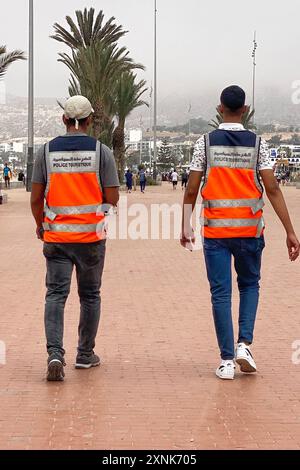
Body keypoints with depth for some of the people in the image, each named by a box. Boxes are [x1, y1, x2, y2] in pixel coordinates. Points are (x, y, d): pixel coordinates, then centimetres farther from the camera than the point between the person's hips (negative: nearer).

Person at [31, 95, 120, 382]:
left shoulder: (47, 151, 0)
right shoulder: (100, 151, -3)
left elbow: (36, 198, 1)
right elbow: (112, 199, -4)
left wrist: (40, 226, 17)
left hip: (56, 236, 1)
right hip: (91, 235, 0)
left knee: (56, 294, 1)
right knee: (90, 295, 13)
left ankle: (55, 354, -16)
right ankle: (85, 354, 22)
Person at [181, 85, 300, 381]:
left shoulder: (206, 143, -1)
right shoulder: (257, 143, -2)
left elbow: (192, 190, -2)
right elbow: (272, 189, -7)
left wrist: (185, 226, 9)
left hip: (215, 230, 0)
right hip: (250, 229, 1)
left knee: (221, 293, 4)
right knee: (249, 285, 20)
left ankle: (227, 360, 3)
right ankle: (244, 344, 3)